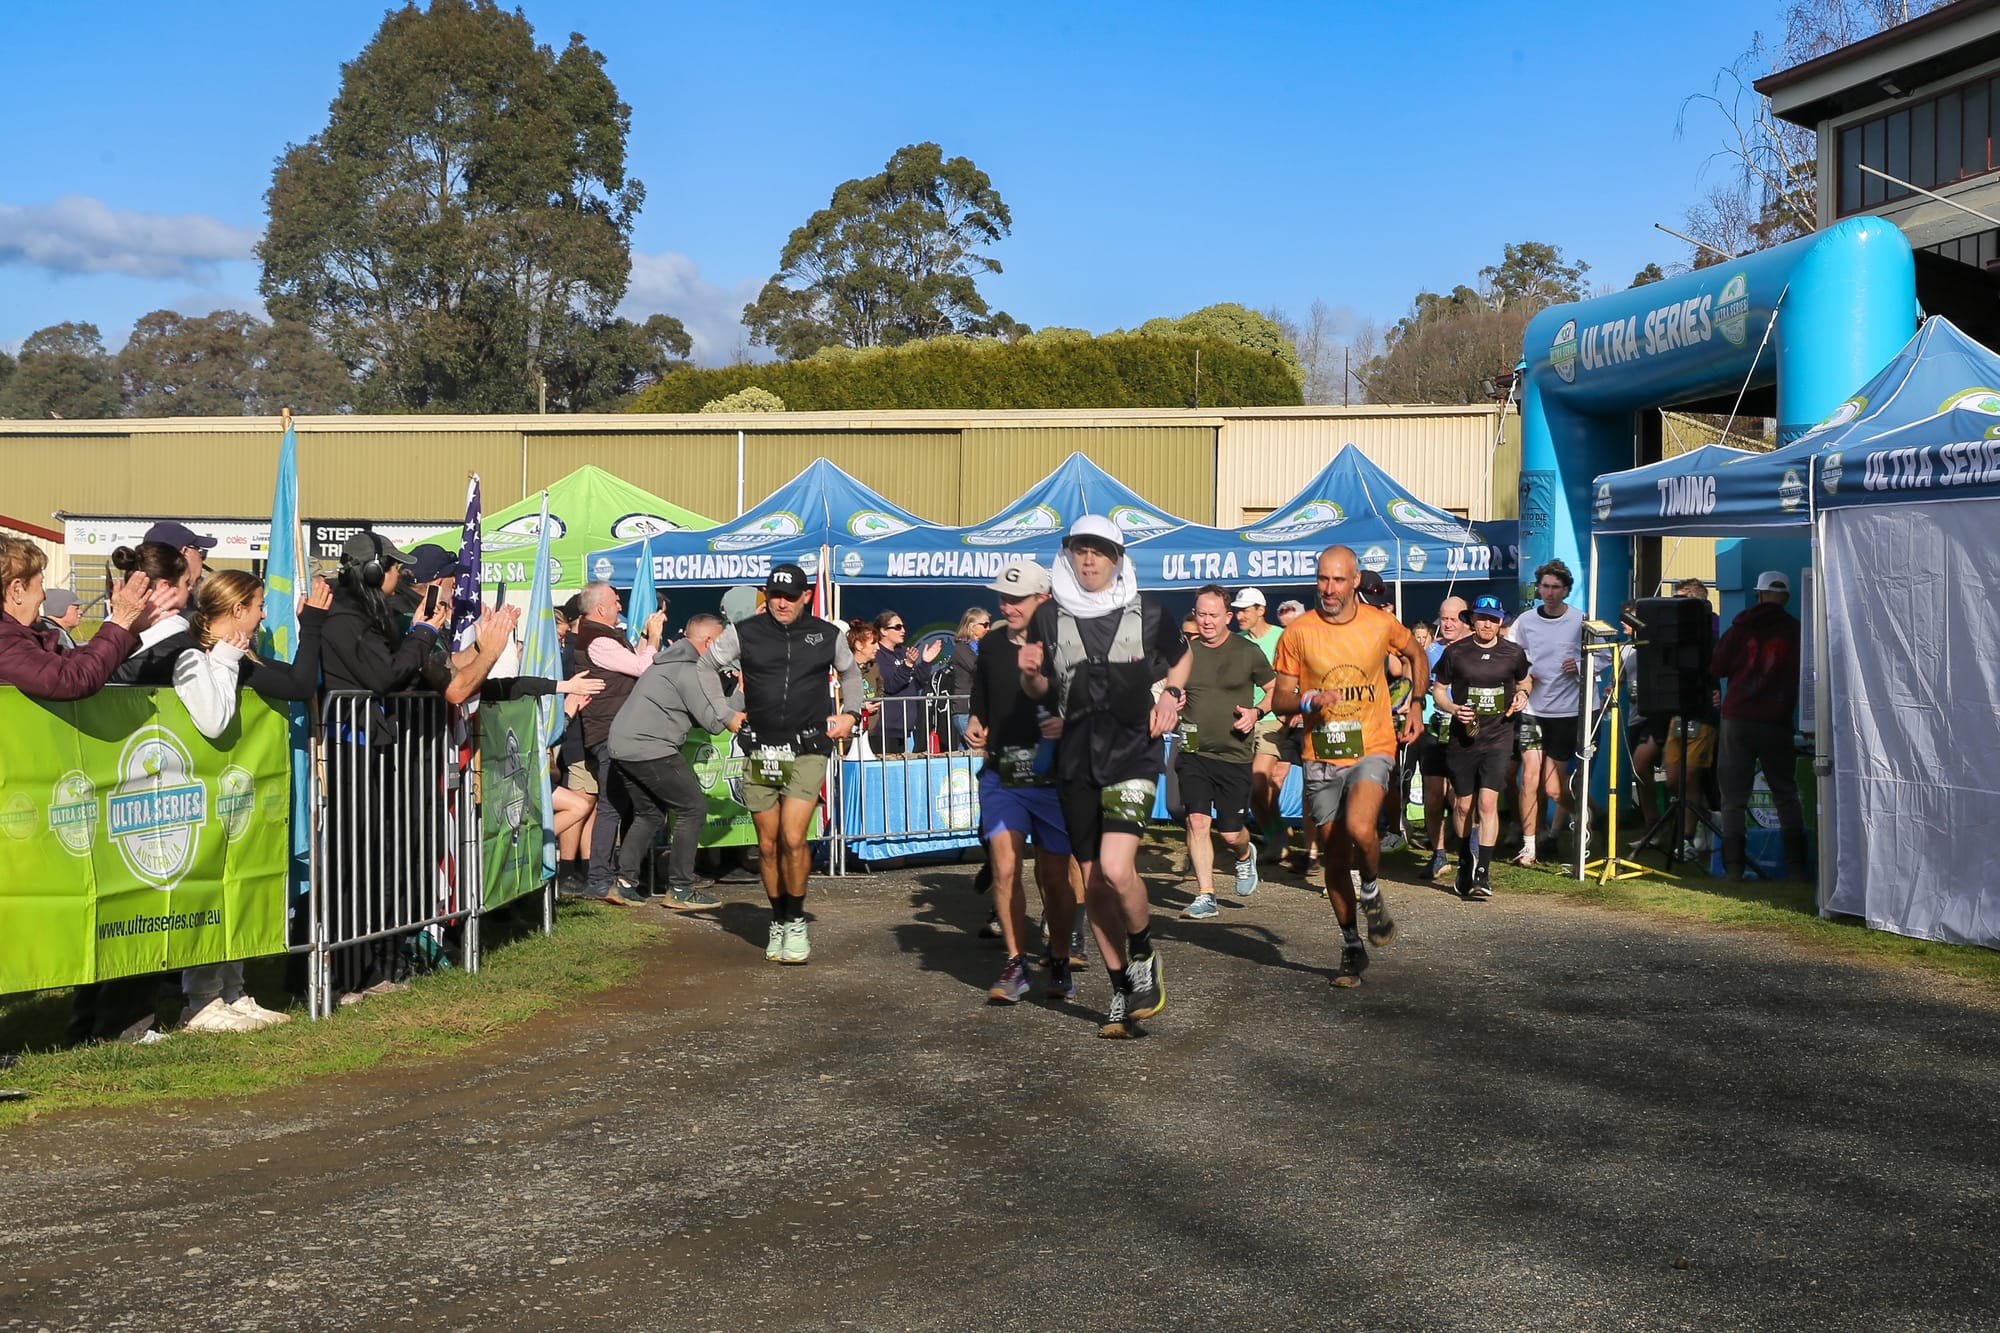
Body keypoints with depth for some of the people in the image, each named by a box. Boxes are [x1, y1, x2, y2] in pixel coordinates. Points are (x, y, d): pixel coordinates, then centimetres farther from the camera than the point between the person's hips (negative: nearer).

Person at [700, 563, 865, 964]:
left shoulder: (828, 634, 4)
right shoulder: (744, 633, 2)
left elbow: (850, 673, 23)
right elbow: (708, 666, 17)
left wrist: (850, 713, 10)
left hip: (807, 751, -1)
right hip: (758, 751, 2)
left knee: (793, 839, -15)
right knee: (768, 847, 6)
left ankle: (796, 922, 1)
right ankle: (779, 922, 22)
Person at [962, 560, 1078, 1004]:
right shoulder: (991, 646, 10)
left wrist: (1070, 724, -21)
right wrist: (974, 726, 2)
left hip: (1054, 779, -3)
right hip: (1001, 777, 3)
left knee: (1055, 877, 5)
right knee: (1005, 868, -8)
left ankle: (1059, 965, 21)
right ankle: (1016, 964, 2)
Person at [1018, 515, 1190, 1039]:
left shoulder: (1146, 614, 1)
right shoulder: (1048, 617, 4)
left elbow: (1181, 656, 21)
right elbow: (1039, 691, 14)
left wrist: (1171, 693, 3)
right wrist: (1029, 673, -7)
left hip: (1132, 752, -3)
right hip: (1077, 757, 3)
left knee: (1115, 869, -20)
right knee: (1092, 883, 6)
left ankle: (1143, 956, 8)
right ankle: (1122, 989, 21)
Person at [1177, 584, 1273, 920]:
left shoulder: (1248, 652, 0)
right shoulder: (1185, 652, 5)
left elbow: (1275, 689, 10)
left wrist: (1257, 711, -8)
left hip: (1235, 754, -1)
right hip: (1194, 753, 1)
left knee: (1230, 832, 2)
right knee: (1197, 820, -11)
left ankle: (1245, 856, 39)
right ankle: (1205, 897, -3)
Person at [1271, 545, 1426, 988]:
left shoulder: (1381, 624, -1)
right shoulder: (1298, 633, -3)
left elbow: (1416, 656, 20)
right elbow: (1281, 700, 1)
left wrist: (1415, 705, 11)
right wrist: (1310, 700, -19)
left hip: (1372, 749, -2)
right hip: (1321, 759, 2)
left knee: (1360, 829, -28)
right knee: (1334, 860, 8)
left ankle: (1372, 892, 3)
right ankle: (1352, 947, 25)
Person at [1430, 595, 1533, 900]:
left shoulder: (1514, 653, 2)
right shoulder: (1455, 652, -2)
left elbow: (1525, 680, 21)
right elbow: (1438, 690, 6)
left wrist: (1522, 694, -1)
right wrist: (1453, 709, -12)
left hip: (1498, 738, -1)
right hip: (1462, 738, 1)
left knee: (1488, 802, -14)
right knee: (1462, 805, 9)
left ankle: (1483, 872, -12)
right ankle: (1465, 860, 33)